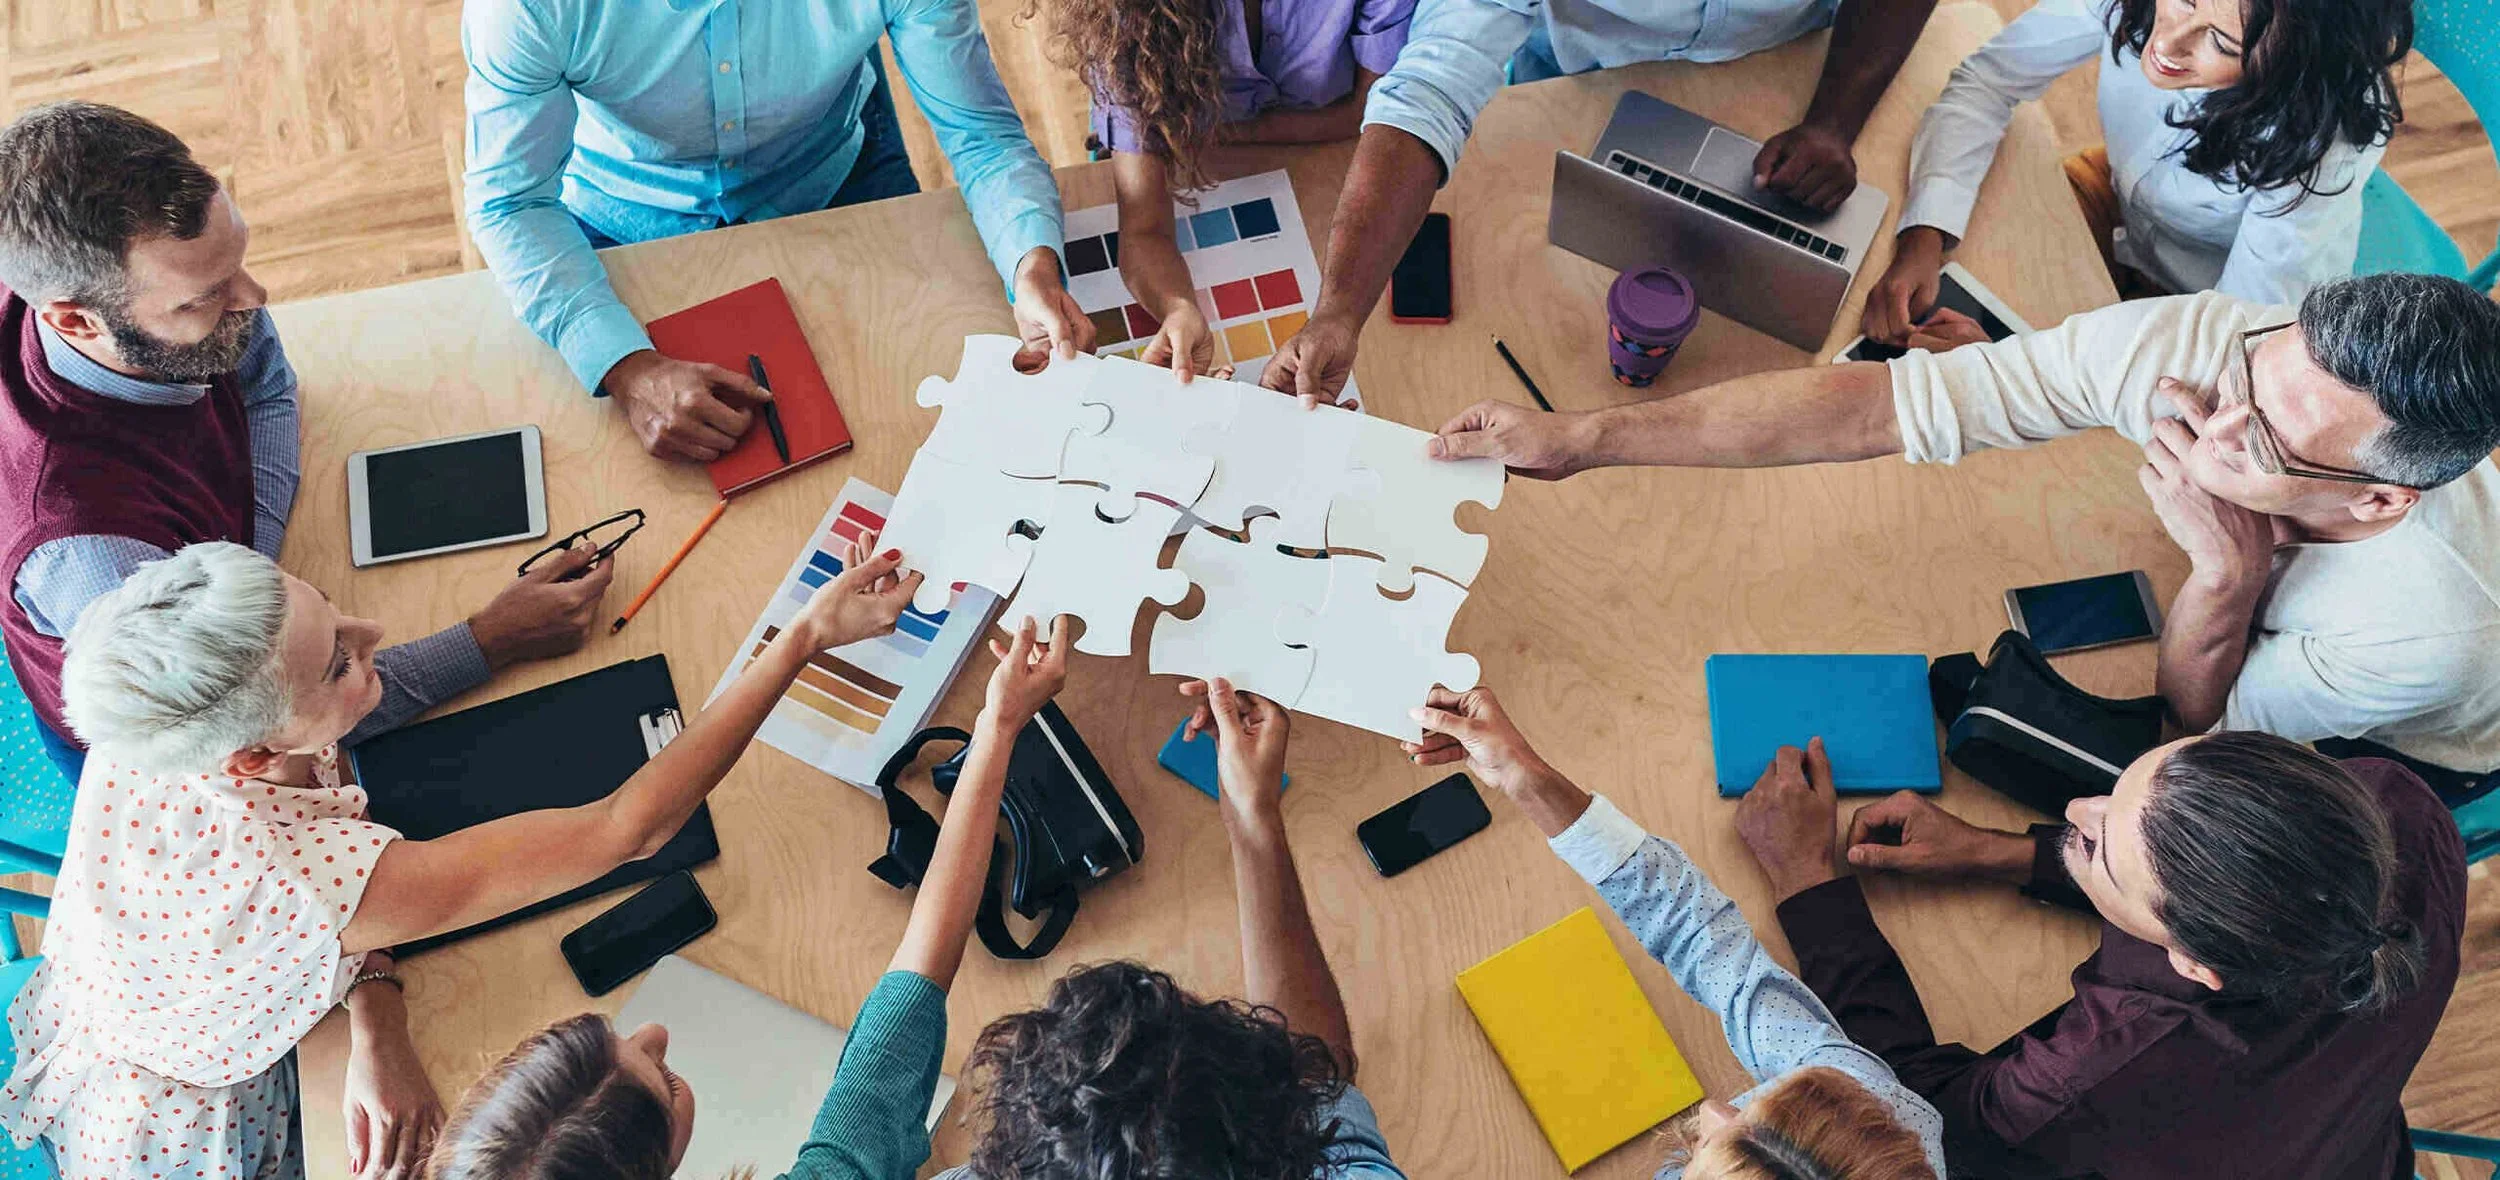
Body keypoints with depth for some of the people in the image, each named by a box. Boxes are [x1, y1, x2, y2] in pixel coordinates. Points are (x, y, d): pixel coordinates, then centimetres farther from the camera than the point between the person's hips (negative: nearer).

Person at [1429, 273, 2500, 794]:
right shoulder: (2201, 340, -38)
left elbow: (2195, 738, -25)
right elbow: (1886, 400, -39)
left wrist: (2228, 576, -46)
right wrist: (1580, 438, -42)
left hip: (2396, 753, -3)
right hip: (2220, 620, 4)